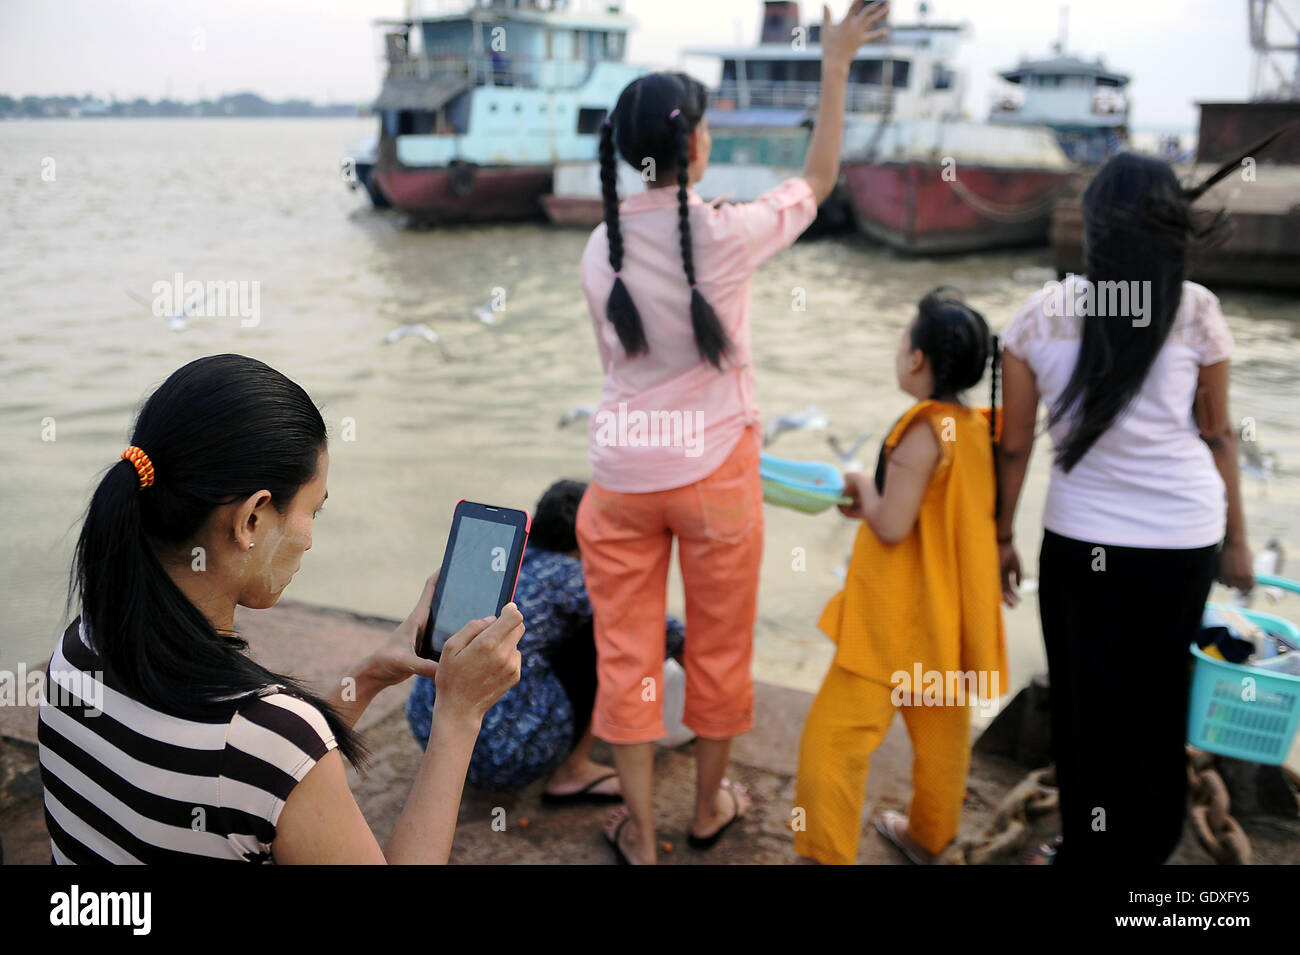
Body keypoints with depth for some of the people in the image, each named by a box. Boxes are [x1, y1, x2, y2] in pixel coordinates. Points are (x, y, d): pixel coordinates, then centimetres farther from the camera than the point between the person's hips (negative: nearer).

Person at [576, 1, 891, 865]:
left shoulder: (602, 248, -2)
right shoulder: (727, 235, -13)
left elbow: (615, 355, 8)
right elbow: (819, 178, 3)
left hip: (623, 471, 3)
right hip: (713, 468, -2)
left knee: (626, 652, 11)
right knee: (719, 646, 16)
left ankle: (639, 832, 22)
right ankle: (711, 806, 34)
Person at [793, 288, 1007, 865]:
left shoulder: (923, 429, -21)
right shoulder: (977, 428, 4)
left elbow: (892, 526, -22)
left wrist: (863, 490, -4)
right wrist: (873, 504, 12)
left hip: (898, 622, -9)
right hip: (949, 618, 9)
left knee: (833, 737, -3)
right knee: (941, 730, 21)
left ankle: (828, 855, 0)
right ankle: (928, 837, 39)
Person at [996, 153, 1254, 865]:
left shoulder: (1040, 314, -7)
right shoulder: (1196, 310, -6)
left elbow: (1014, 446, -2)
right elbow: (1217, 435, 3)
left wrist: (1001, 538, 9)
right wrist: (1234, 538, 14)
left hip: (1081, 537, -1)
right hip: (1184, 536, 1)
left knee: (1086, 705, 16)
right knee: (1157, 702, 18)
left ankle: (1087, 847, 32)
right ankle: (1144, 846, 36)